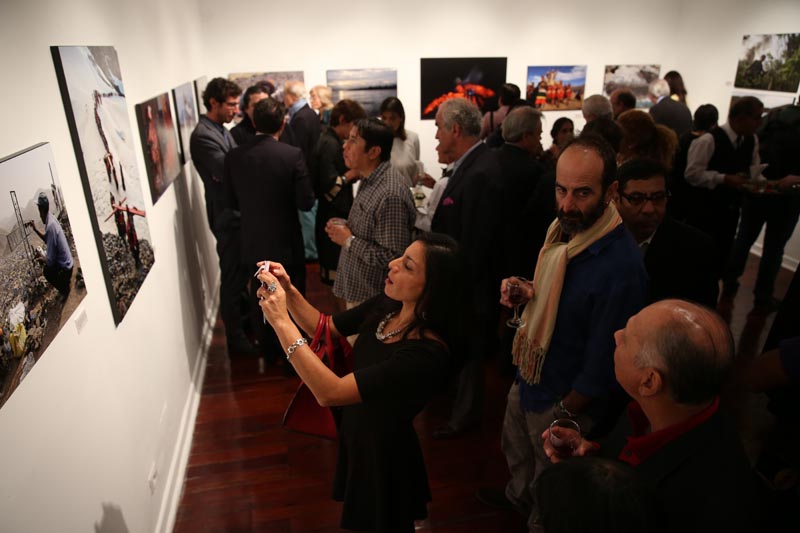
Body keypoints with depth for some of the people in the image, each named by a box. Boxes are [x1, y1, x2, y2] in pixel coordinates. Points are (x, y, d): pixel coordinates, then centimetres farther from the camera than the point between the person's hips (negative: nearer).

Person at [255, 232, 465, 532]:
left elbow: (329, 392, -38)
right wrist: (288, 291, -14)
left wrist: (281, 321, -36)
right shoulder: (386, 306, -13)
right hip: (356, 434, 7)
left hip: (384, 456, -7)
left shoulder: (427, 354, -36)